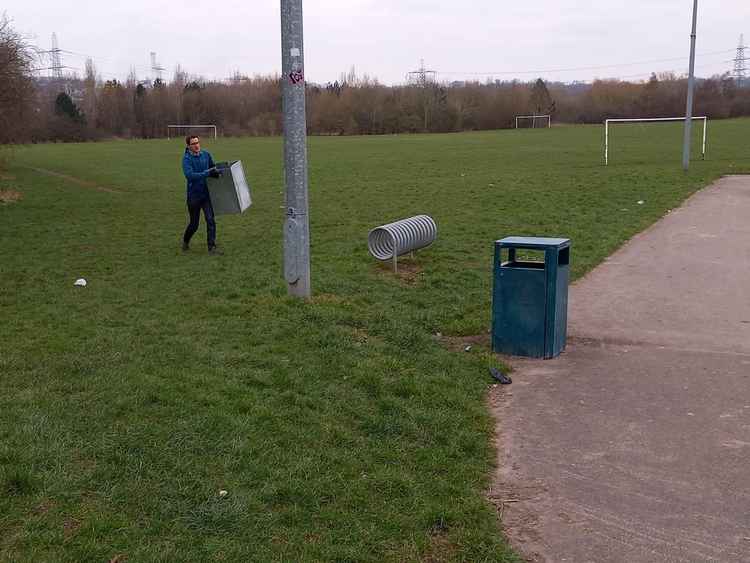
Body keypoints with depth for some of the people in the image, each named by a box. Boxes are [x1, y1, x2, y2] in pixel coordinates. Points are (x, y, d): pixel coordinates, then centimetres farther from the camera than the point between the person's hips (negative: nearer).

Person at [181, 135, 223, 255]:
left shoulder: (206, 154, 1)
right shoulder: (186, 158, -12)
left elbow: (213, 168, 18)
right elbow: (189, 175, -27)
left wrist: (216, 172, -2)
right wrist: (207, 173, -32)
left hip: (207, 193, 3)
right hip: (194, 195, -3)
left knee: (211, 220, -7)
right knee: (194, 223, 9)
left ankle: (212, 247, -1)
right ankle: (185, 242, 37)